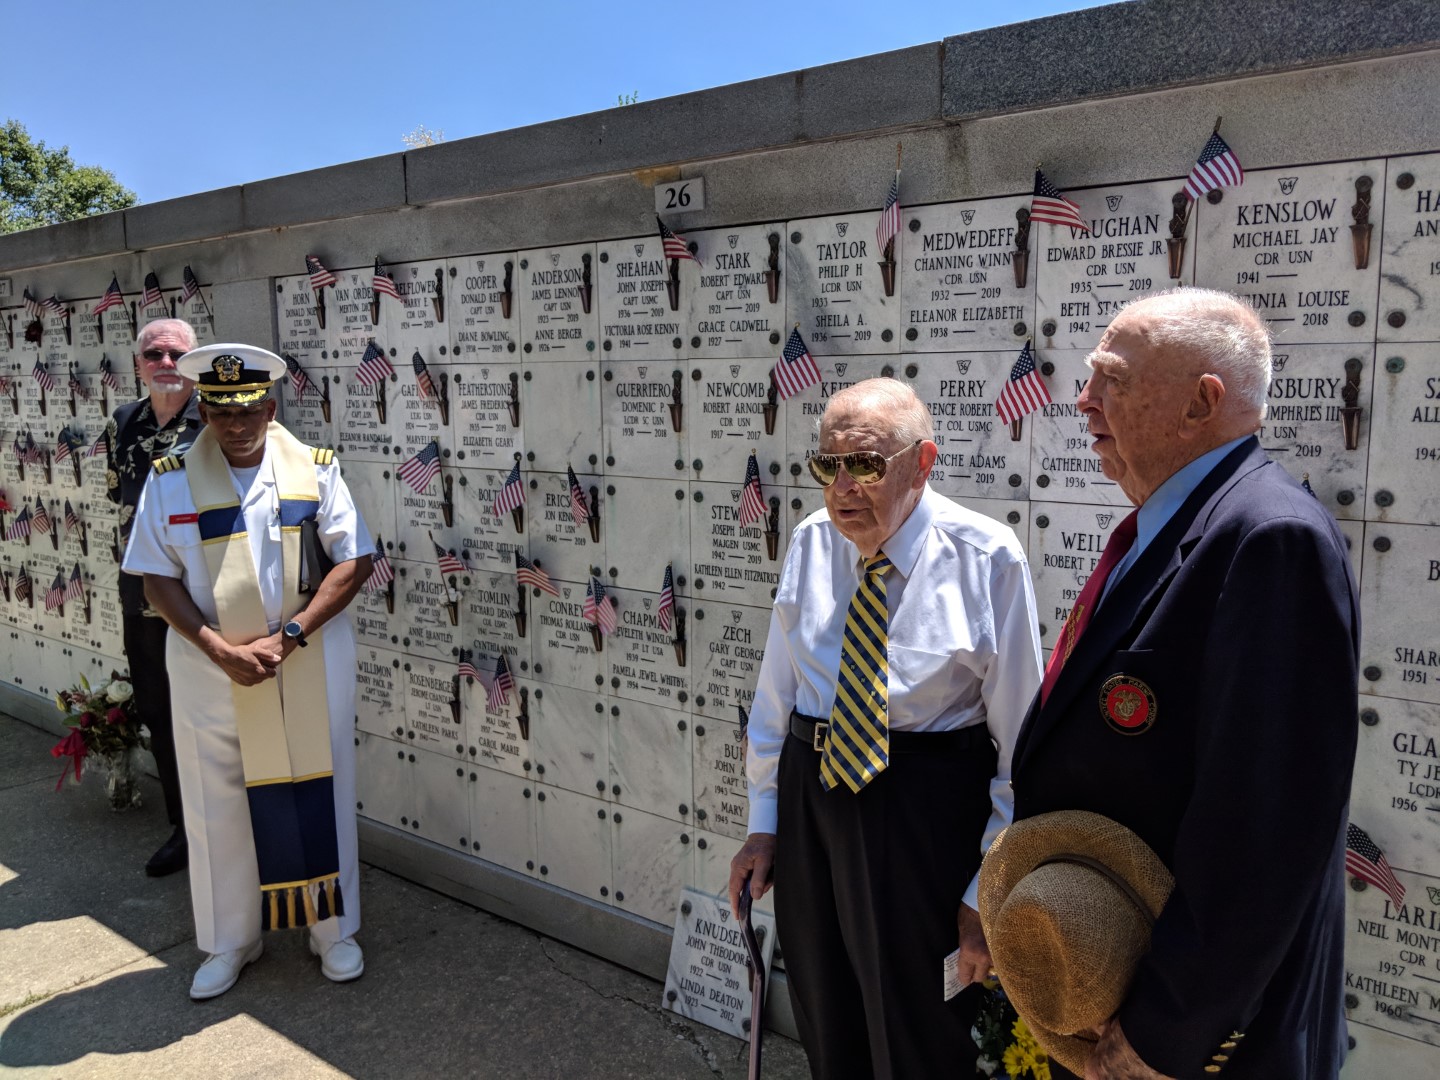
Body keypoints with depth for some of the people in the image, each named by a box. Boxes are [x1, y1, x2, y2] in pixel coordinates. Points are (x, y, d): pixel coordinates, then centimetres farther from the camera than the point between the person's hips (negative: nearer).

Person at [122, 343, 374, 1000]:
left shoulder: (315, 470, -4)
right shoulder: (171, 481, -2)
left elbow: (354, 563, -7)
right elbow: (158, 580, -2)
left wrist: (287, 637, -17)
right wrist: (220, 648, -16)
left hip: (310, 664, -1)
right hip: (208, 669, 1)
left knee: (317, 795, 9)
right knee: (218, 805, 12)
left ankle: (333, 930, 29)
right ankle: (229, 942, 33)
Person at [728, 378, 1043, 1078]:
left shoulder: (988, 559, -15)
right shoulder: (811, 542, -1)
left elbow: (1020, 742, -11)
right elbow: (775, 693, 7)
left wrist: (988, 892, -9)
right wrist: (763, 821, 8)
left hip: (924, 811, -4)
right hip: (810, 788, 5)